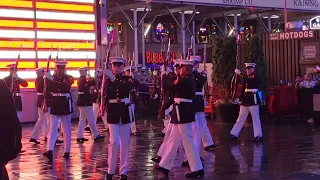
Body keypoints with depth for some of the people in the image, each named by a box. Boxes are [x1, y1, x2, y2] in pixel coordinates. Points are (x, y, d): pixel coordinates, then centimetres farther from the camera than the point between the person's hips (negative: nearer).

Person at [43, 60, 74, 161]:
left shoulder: (69, 78, -2)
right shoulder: (51, 78, 5)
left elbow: (65, 86, -24)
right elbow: (48, 92, 3)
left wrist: (52, 80, -32)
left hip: (65, 105, -1)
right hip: (54, 106, 1)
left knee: (67, 130, 6)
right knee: (53, 128, -6)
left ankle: (67, 151, 13)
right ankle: (49, 151, -17)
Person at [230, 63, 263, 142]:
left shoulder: (256, 77, -6)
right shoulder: (246, 78, 14)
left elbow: (249, 81, -26)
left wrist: (239, 73, -27)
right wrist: (240, 100, 11)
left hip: (253, 100, -7)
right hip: (245, 100, 7)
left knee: (255, 118, -4)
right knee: (241, 118, 10)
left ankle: (258, 136, 0)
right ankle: (234, 134, 13)